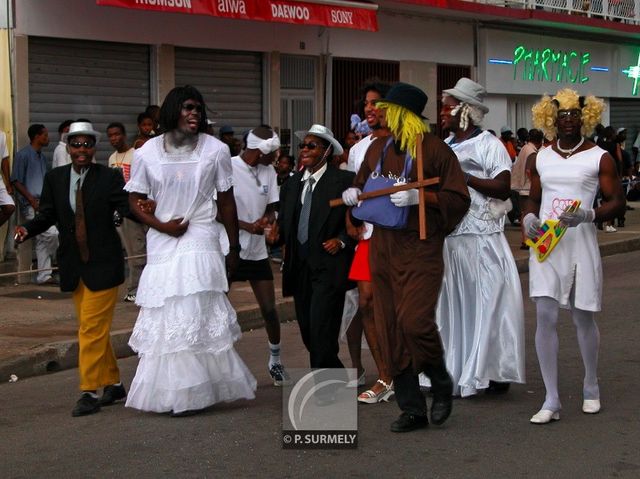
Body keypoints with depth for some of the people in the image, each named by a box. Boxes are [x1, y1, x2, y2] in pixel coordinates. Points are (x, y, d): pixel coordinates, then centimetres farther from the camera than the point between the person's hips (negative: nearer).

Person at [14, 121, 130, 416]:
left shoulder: (109, 178, -7)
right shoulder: (55, 178, 5)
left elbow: (126, 207, -14)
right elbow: (47, 215, 5)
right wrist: (28, 229, -15)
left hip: (102, 265, -5)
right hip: (74, 267, 5)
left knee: (92, 328, -7)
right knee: (94, 330, 14)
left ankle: (89, 393, -1)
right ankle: (113, 385, 27)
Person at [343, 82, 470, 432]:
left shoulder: (434, 149, -5)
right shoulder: (378, 149, 13)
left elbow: (459, 200, -7)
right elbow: (362, 183, 27)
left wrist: (420, 196, -20)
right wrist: (352, 193, 4)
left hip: (421, 248, -6)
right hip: (383, 247, 7)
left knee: (414, 321, -18)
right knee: (390, 330, 4)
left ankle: (441, 384, 10)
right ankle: (412, 409, 12)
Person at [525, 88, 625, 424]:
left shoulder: (599, 158, -1)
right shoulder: (540, 158, 11)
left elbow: (617, 202, -2)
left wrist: (587, 215, -19)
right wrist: (529, 217, -2)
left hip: (579, 242, -2)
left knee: (583, 318, 7)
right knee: (545, 317, -6)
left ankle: (591, 387, 31)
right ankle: (551, 401, -2)